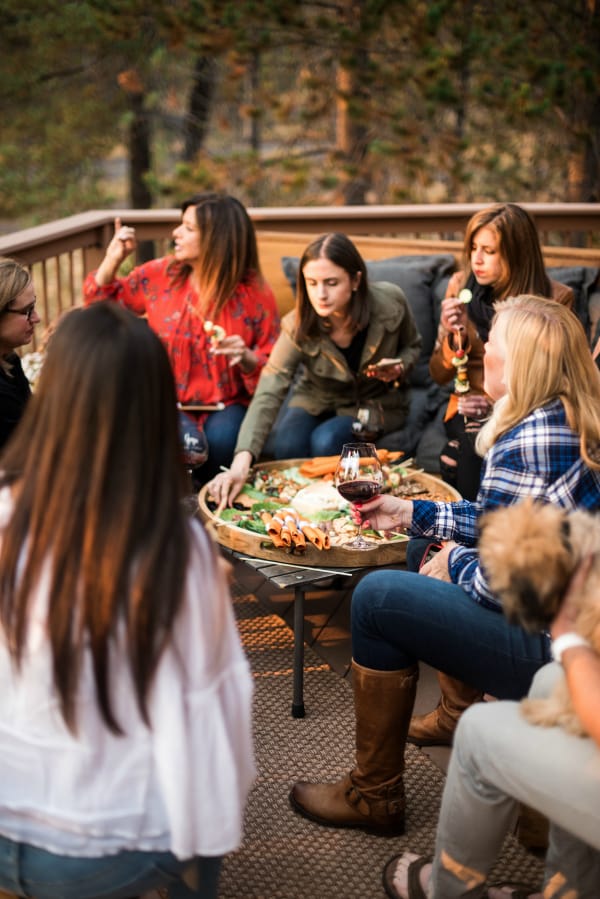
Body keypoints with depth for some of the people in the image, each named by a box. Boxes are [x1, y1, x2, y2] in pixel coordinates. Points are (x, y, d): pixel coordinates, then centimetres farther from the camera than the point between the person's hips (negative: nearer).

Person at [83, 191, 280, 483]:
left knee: (221, 441, -35)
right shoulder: (159, 275, 1)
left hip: (226, 404, 0)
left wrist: (247, 358, -22)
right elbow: (101, 305, 15)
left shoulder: (255, 294, -4)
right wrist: (113, 259, -3)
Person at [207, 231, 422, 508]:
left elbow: (412, 345, 1)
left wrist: (399, 368, -25)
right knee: (287, 446, -28)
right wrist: (241, 462, -48)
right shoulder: (298, 326, -25)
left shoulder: (390, 302, -23)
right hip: (318, 399, 1)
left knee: (325, 442, -29)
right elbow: (267, 395, -34)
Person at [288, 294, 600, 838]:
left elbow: (494, 584, -20)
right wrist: (411, 514, 18)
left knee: (376, 596, -5)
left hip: (551, 649, -10)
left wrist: (454, 559, 1)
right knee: (440, 556, 24)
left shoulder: (522, 445, -22)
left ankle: (374, 797, 9)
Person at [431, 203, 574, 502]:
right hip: (470, 411, 2)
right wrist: (454, 337, -14)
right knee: (473, 447, -26)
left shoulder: (555, 298, -7)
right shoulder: (461, 286, 1)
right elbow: (439, 375, 6)